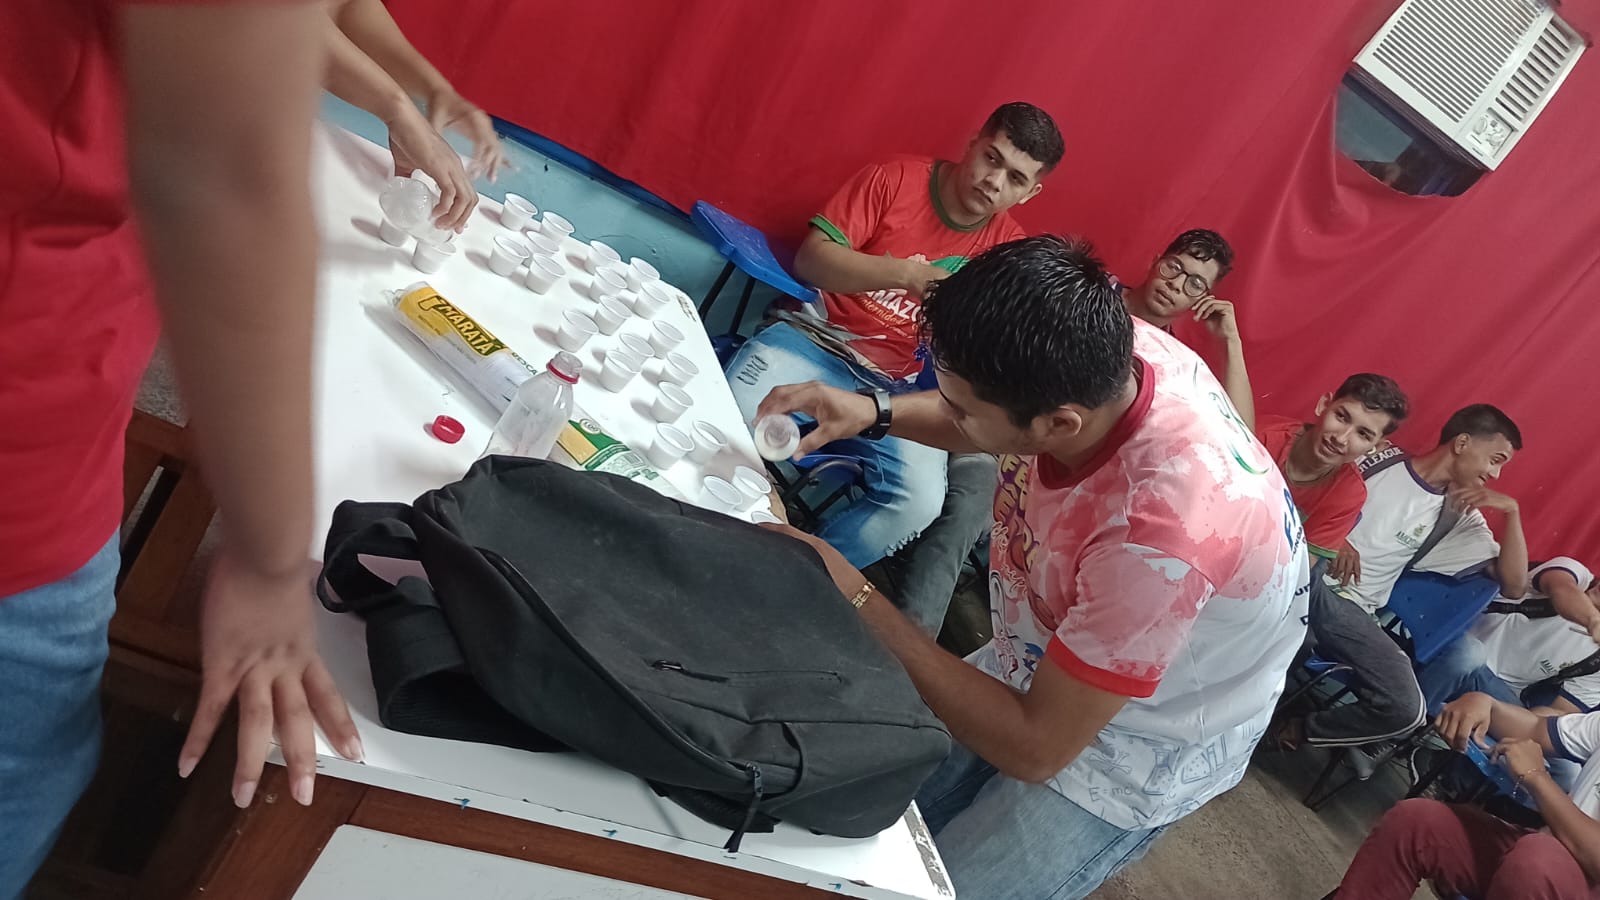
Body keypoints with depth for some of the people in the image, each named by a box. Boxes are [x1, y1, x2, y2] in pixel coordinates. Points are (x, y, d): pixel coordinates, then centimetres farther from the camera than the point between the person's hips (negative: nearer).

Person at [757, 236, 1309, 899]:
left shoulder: (1161, 531, -40)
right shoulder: (1100, 355, -21)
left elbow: (1035, 746, -28)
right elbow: (980, 423, 6)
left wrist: (857, 597, -27)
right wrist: (872, 411, -12)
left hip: (1124, 761, -6)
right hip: (1042, 669, 6)